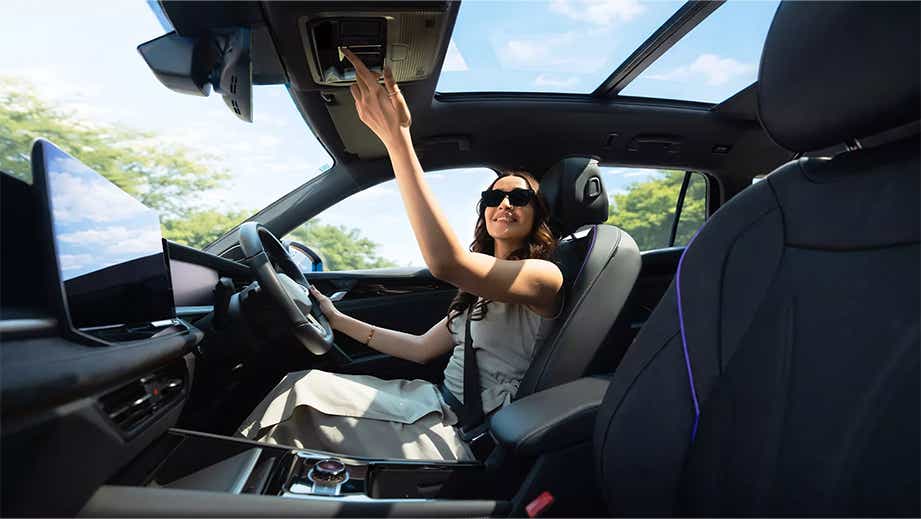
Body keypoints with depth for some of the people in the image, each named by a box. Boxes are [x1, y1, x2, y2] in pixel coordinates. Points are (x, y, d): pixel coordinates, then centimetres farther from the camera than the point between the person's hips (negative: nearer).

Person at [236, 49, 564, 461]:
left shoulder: (544, 274, -13)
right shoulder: (481, 291, 15)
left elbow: (446, 263, -33)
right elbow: (422, 348, 14)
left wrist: (396, 136, -34)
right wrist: (338, 320, 14)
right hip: (442, 403, 7)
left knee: (304, 394, -13)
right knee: (302, 385, -3)